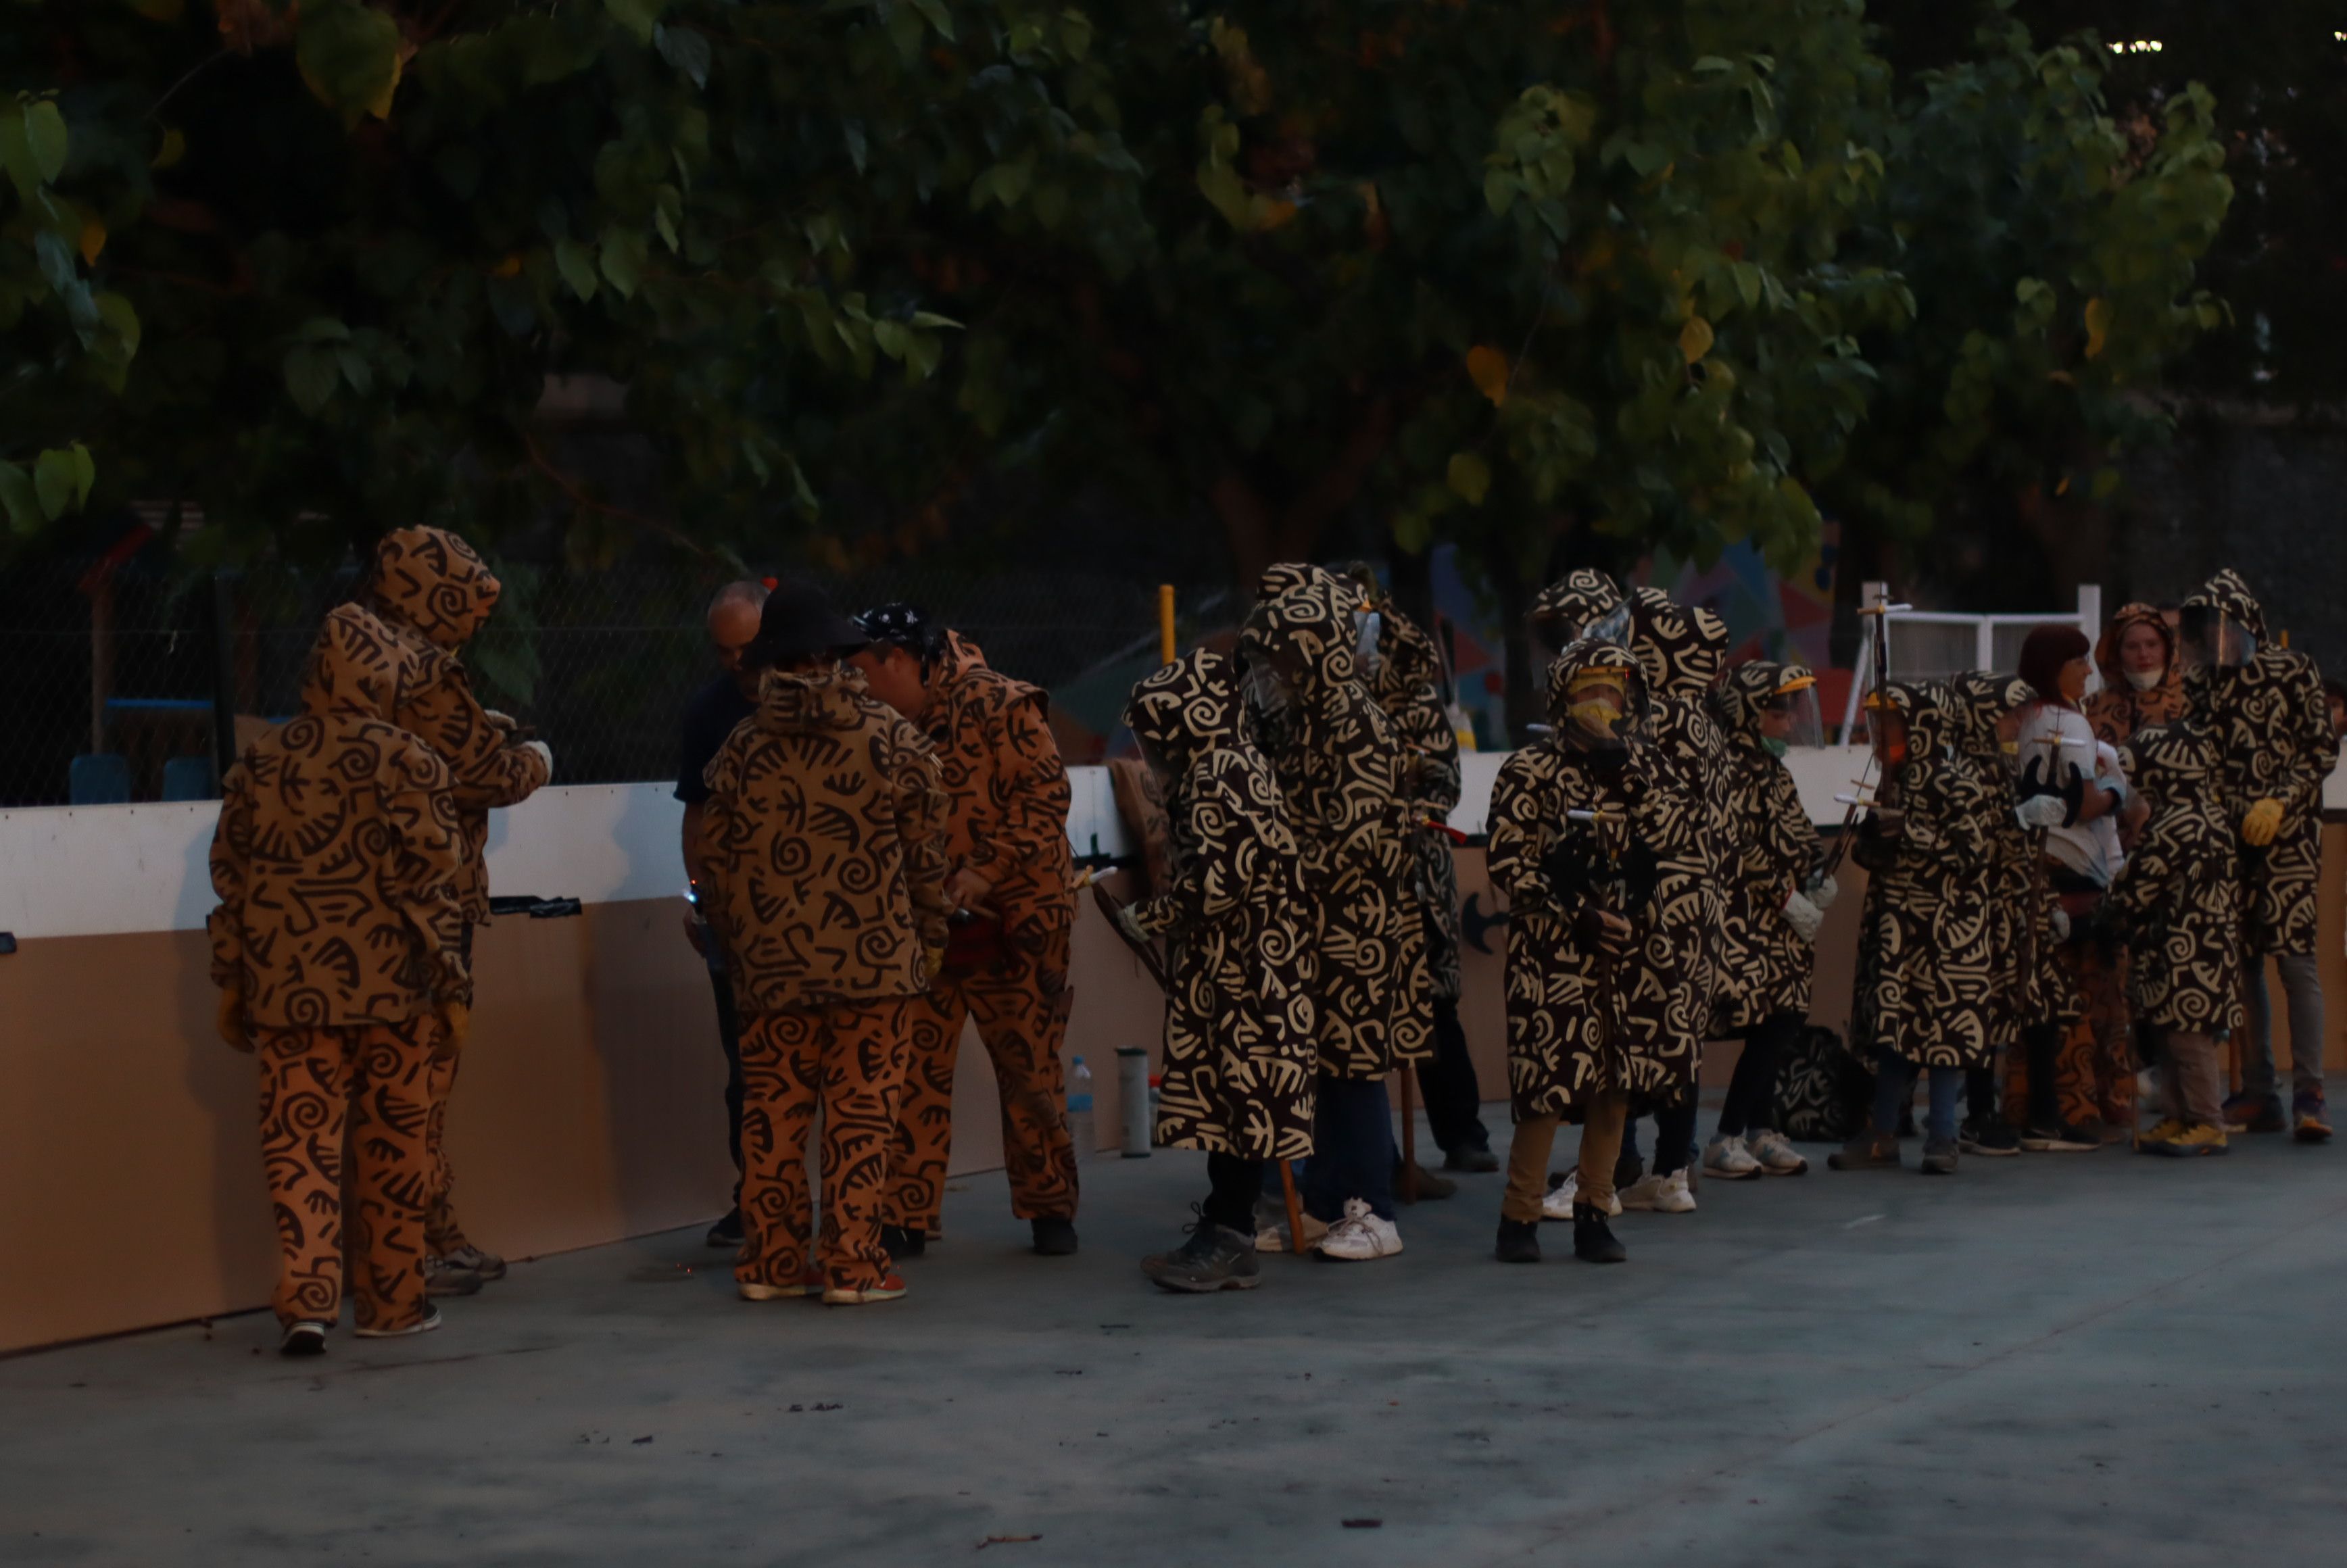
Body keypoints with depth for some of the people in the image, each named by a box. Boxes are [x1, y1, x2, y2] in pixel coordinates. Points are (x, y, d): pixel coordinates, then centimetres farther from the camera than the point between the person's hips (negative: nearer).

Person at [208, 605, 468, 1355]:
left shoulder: (259, 762, 6)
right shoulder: (405, 761, -7)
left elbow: (230, 877, 9)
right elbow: (433, 881, -8)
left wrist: (232, 985, 16)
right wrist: (452, 989, -2)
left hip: (287, 992, 3)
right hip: (387, 990, -2)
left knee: (299, 1141, 3)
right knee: (390, 1146, 9)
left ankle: (305, 1299, -9)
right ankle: (392, 1301, 16)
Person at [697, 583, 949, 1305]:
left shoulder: (742, 747, 3)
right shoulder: (890, 738, -3)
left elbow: (716, 860, 7)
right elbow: (926, 850, 0)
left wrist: (735, 946, 19)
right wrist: (930, 937, 13)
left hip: (771, 965, 2)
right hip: (874, 960, -2)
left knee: (772, 1112, 8)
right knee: (860, 1112, 1)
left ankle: (771, 1261, 12)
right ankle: (852, 1265, 1)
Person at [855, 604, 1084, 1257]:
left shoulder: (997, 705, -12)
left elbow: (1047, 794, -16)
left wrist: (987, 869, -22)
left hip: (1011, 924, -6)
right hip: (923, 927, 6)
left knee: (1029, 1070, 4)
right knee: (913, 1072, 0)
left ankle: (1050, 1207, 18)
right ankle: (906, 1218, 5)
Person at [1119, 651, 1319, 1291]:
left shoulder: (1218, 778, -16)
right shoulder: (1232, 767, 16)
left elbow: (1217, 881, -22)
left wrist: (1148, 918, -9)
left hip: (1243, 973, -10)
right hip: (1226, 972, 10)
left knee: (1237, 1093, -6)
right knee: (1226, 1093, 11)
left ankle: (1228, 1236, -3)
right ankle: (1225, 1236, 15)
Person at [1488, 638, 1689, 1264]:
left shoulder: (1639, 765, 11)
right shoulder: (1530, 771, -3)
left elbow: (1679, 835, -3)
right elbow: (1510, 864, -8)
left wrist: (1629, 770, -13)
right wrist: (1580, 917, -14)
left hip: (1632, 949, 5)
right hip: (1554, 952, -5)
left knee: (1616, 1083, 4)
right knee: (1551, 1082, -10)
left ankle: (1593, 1215, 15)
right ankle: (1519, 1217, 1)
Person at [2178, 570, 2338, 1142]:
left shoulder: (2292, 672, 0)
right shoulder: (2202, 684, 13)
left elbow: (2322, 749, -3)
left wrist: (2279, 801, -15)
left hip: (2286, 836, -5)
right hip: (2225, 838, 5)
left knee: (2293, 955, -14)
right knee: (2240, 963, 4)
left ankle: (2308, 1095, -15)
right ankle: (2257, 1094, 9)